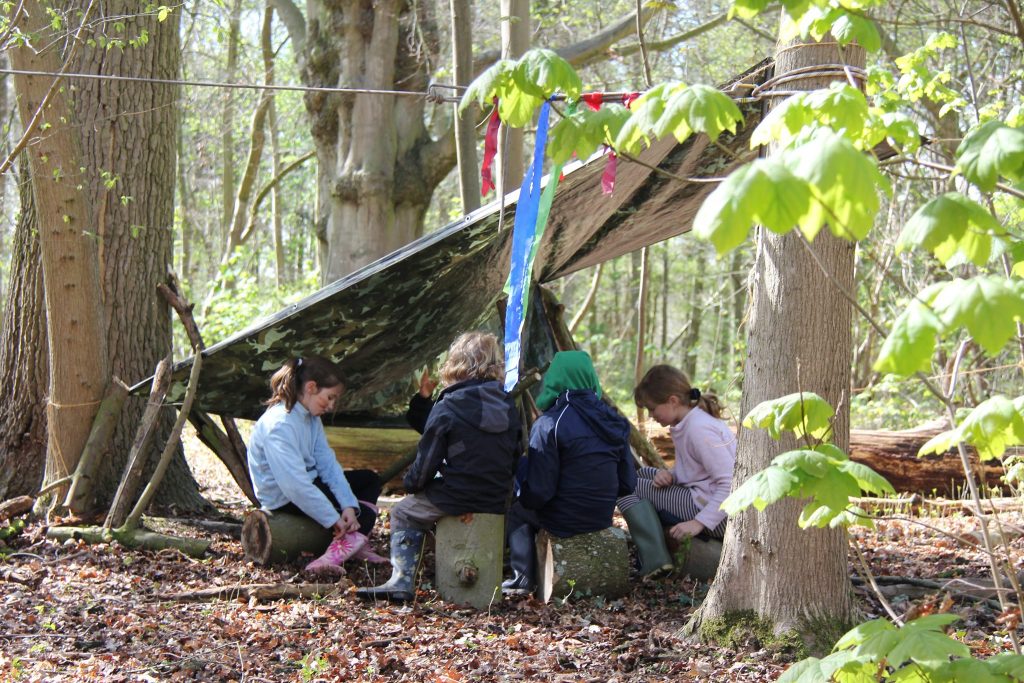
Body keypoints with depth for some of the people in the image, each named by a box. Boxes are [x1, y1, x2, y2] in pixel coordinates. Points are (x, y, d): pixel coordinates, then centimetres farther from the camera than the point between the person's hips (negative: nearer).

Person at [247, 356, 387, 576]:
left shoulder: (312, 418, 3)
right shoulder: (280, 424, -27)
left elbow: (328, 463, -3)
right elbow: (295, 484, -32)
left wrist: (348, 507, -16)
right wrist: (333, 519, -28)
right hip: (284, 498, -10)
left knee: (369, 480, 11)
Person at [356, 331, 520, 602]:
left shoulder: (447, 407, -13)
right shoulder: (508, 406, 4)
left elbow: (427, 458, -9)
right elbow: (513, 458, 13)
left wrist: (411, 483, 11)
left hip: (455, 500, -6)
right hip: (498, 502, 6)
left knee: (403, 512, 21)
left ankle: (401, 581, 9)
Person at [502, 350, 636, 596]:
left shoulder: (549, 425, -19)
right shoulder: (614, 421, 0)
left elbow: (538, 492, -18)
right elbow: (628, 483, 3)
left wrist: (525, 499, 4)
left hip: (563, 521, -6)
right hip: (604, 518, 6)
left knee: (517, 513, 23)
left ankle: (523, 579, 19)